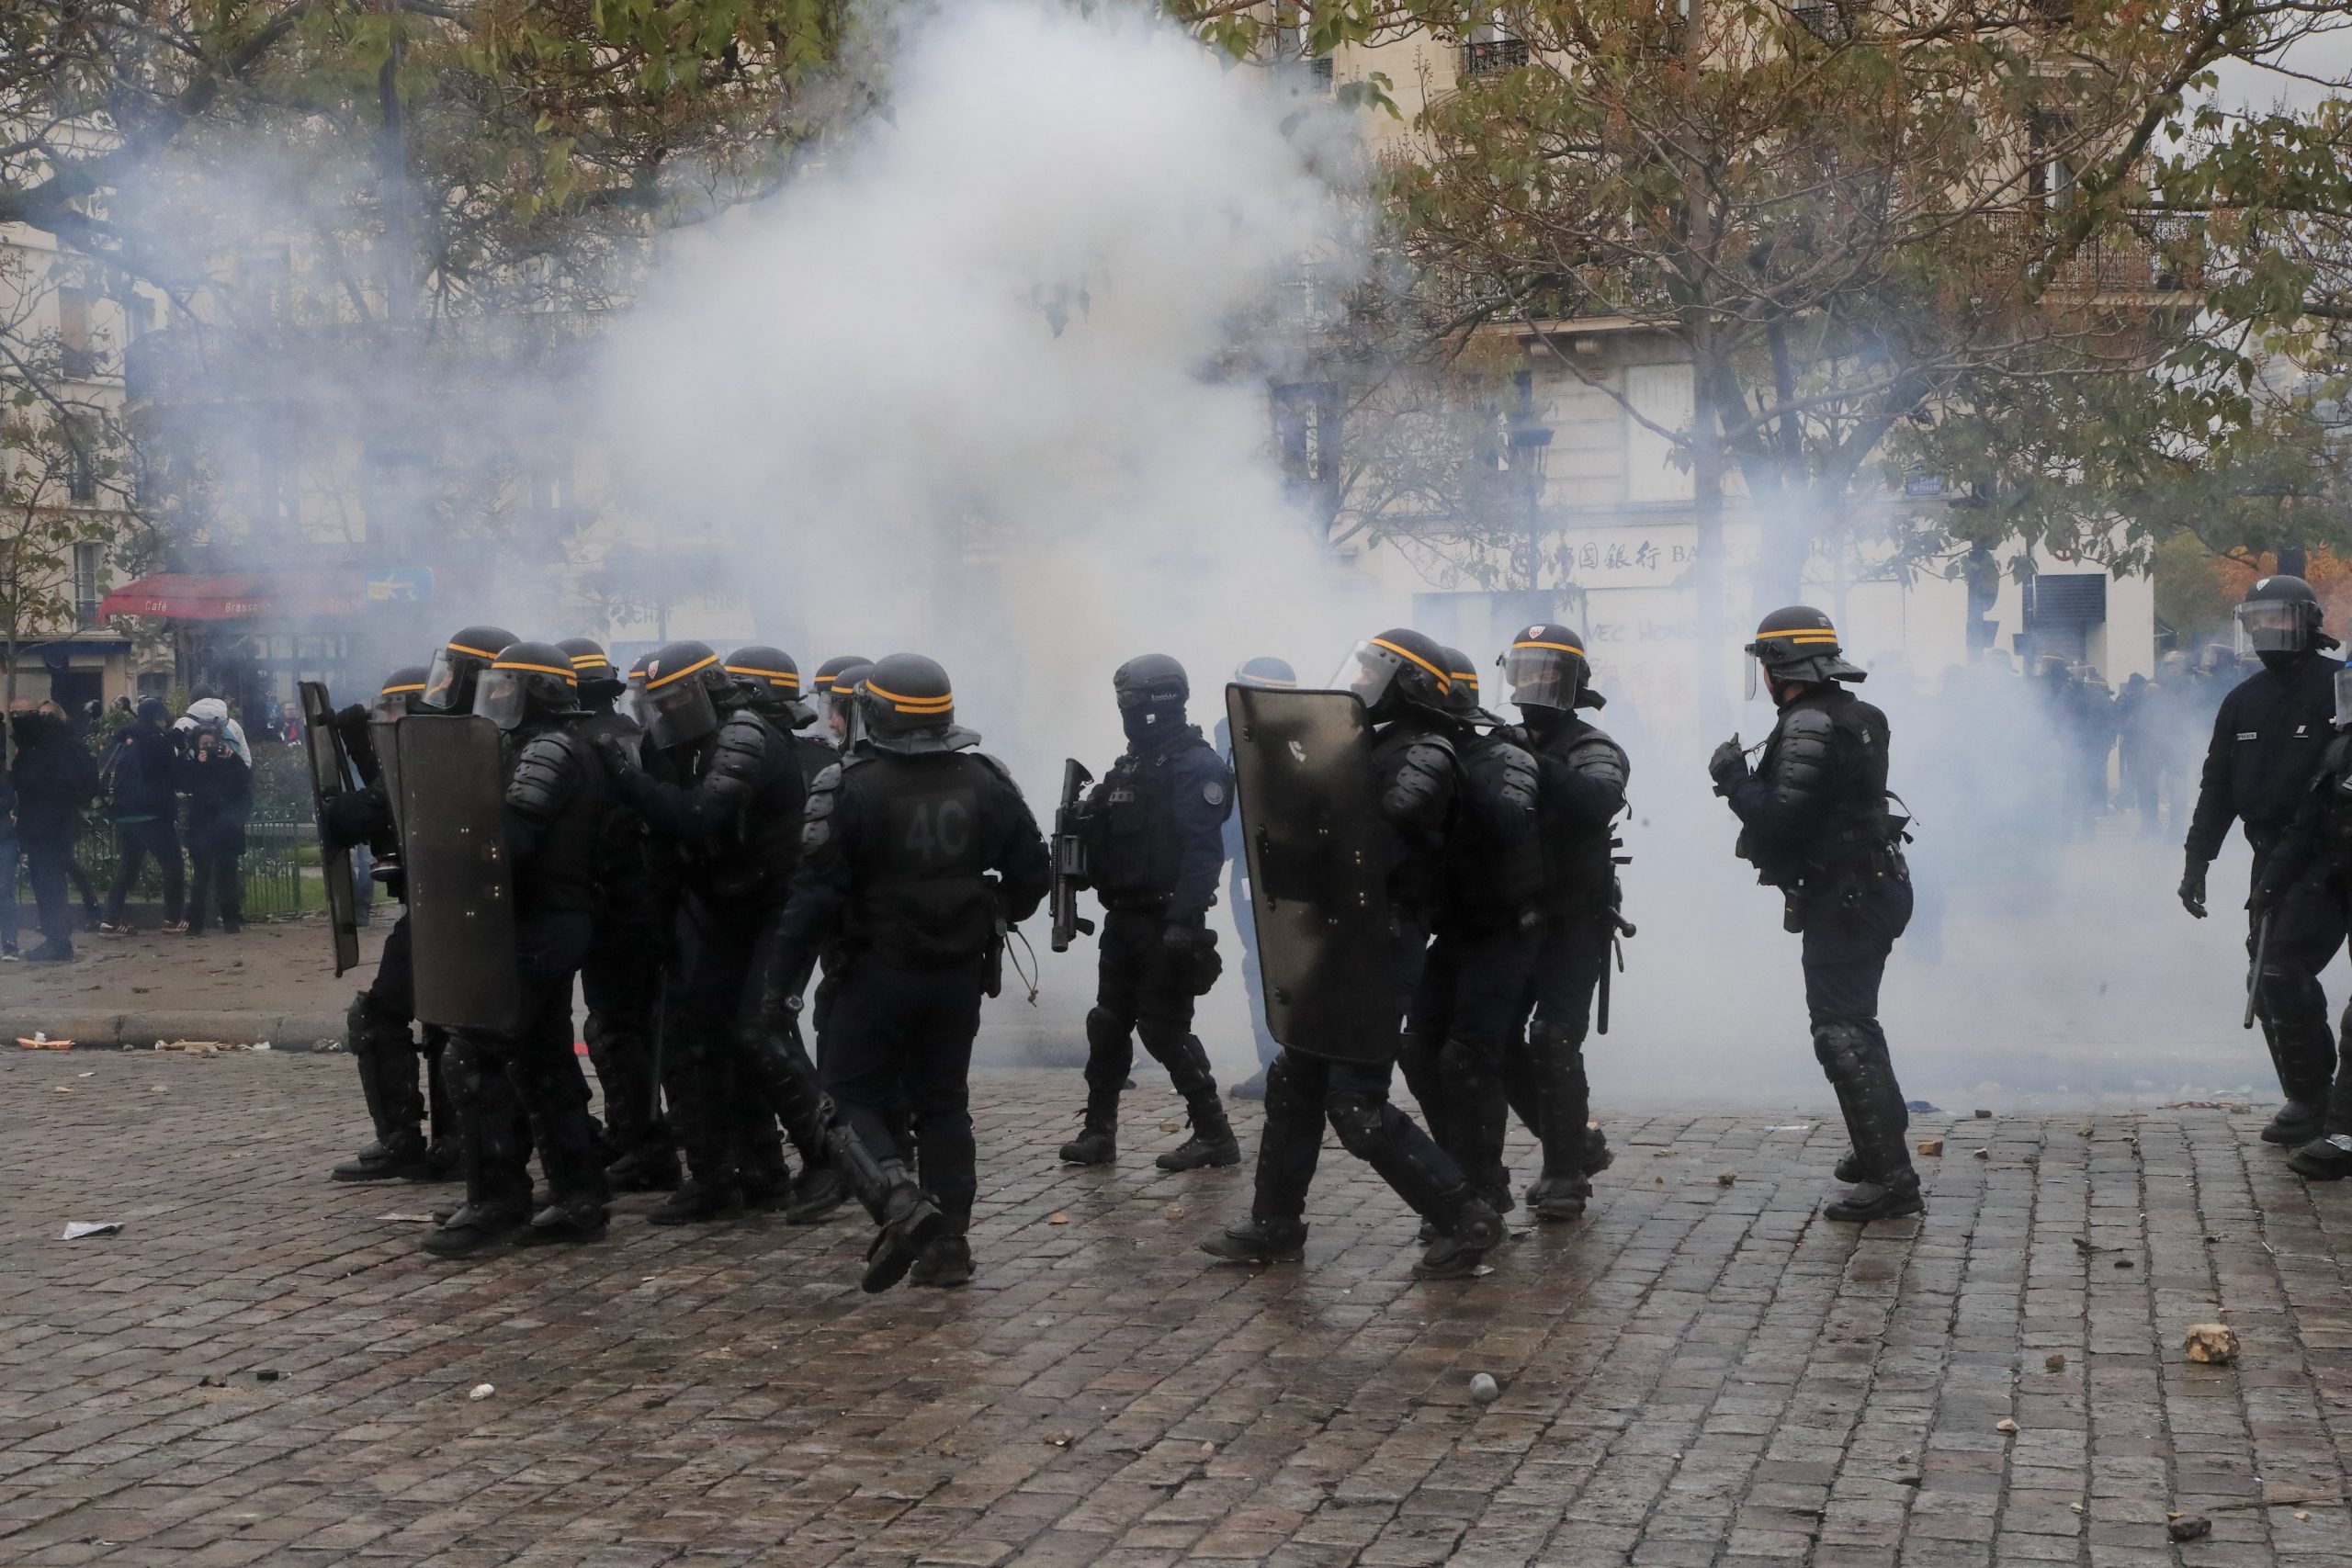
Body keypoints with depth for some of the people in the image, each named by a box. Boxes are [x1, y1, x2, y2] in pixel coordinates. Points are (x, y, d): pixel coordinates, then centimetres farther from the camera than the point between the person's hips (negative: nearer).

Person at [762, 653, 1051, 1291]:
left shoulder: (851, 788, -13)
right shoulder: (985, 780, 1)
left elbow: (817, 892, -15)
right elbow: (1033, 872, 7)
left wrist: (782, 975, -7)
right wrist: (994, 919, 25)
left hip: (881, 969, -4)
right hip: (961, 971, 4)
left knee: (855, 1096, 7)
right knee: (944, 1101, 14)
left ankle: (899, 1202, -17)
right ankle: (949, 1241, 11)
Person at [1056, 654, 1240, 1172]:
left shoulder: (1196, 765, -12)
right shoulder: (1130, 766, 16)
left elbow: (1203, 850, -21)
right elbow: (1107, 840, 16)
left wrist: (1184, 920, -28)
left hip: (1167, 923, -8)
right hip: (1123, 918, 9)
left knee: (1164, 1030, -7)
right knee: (1108, 1025, 10)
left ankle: (1214, 1134, 2)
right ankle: (1098, 1131, 18)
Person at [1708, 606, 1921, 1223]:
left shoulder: (1811, 727, -19)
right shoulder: (1856, 716, 13)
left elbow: (1780, 820, -26)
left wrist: (1734, 778, -11)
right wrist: (1750, 782, 11)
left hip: (1844, 896, -10)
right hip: (1875, 887, 10)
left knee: (1841, 1033, -9)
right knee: (1853, 1021, 23)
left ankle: (1889, 1178, -10)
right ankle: (1883, 1144, 35)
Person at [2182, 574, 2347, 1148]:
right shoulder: (2243, 701, 14)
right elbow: (2217, 786, 17)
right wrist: (2197, 859, 12)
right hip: (2272, 858, 7)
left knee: (2283, 972, -16)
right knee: (2268, 982, 5)